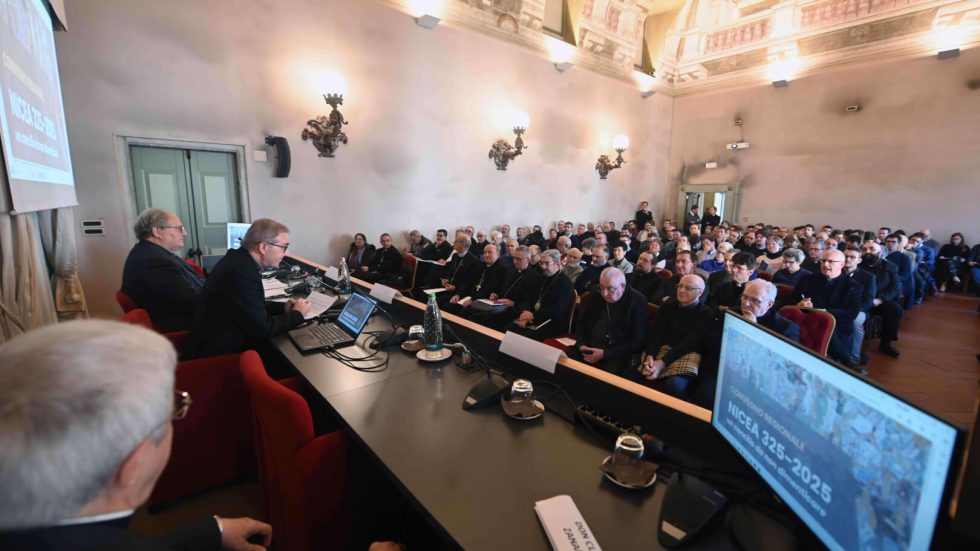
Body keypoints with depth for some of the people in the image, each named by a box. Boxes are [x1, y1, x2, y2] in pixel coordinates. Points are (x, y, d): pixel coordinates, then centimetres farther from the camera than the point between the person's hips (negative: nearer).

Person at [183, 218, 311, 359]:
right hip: (219, 352, -8)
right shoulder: (242, 271, -27)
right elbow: (262, 329, -24)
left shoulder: (239, 259, 2)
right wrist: (297, 314, -10)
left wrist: (283, 308, 2)